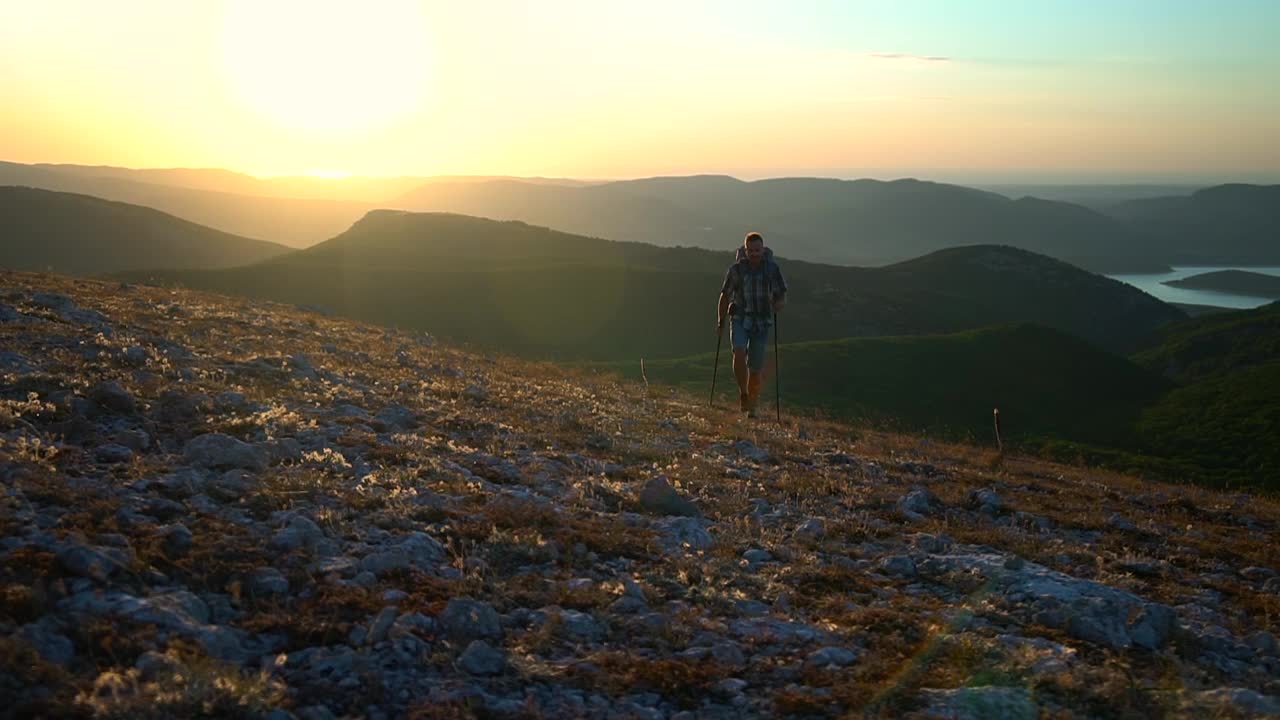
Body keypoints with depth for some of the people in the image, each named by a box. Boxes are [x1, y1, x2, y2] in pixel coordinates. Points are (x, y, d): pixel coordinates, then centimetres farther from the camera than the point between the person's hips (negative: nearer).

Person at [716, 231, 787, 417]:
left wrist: (777, 305, -19)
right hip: (740, 320, 0)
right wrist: (720, 322, 6)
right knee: (739, 354, -26)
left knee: (755, 368, 0)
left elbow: (782, 298, 3)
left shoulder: (772, 269, -2)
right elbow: (725, 296, 8)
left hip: (762, 323, 0)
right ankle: (743, 393, -7)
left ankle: (752, 406, 19)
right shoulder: (736, 269, -2)